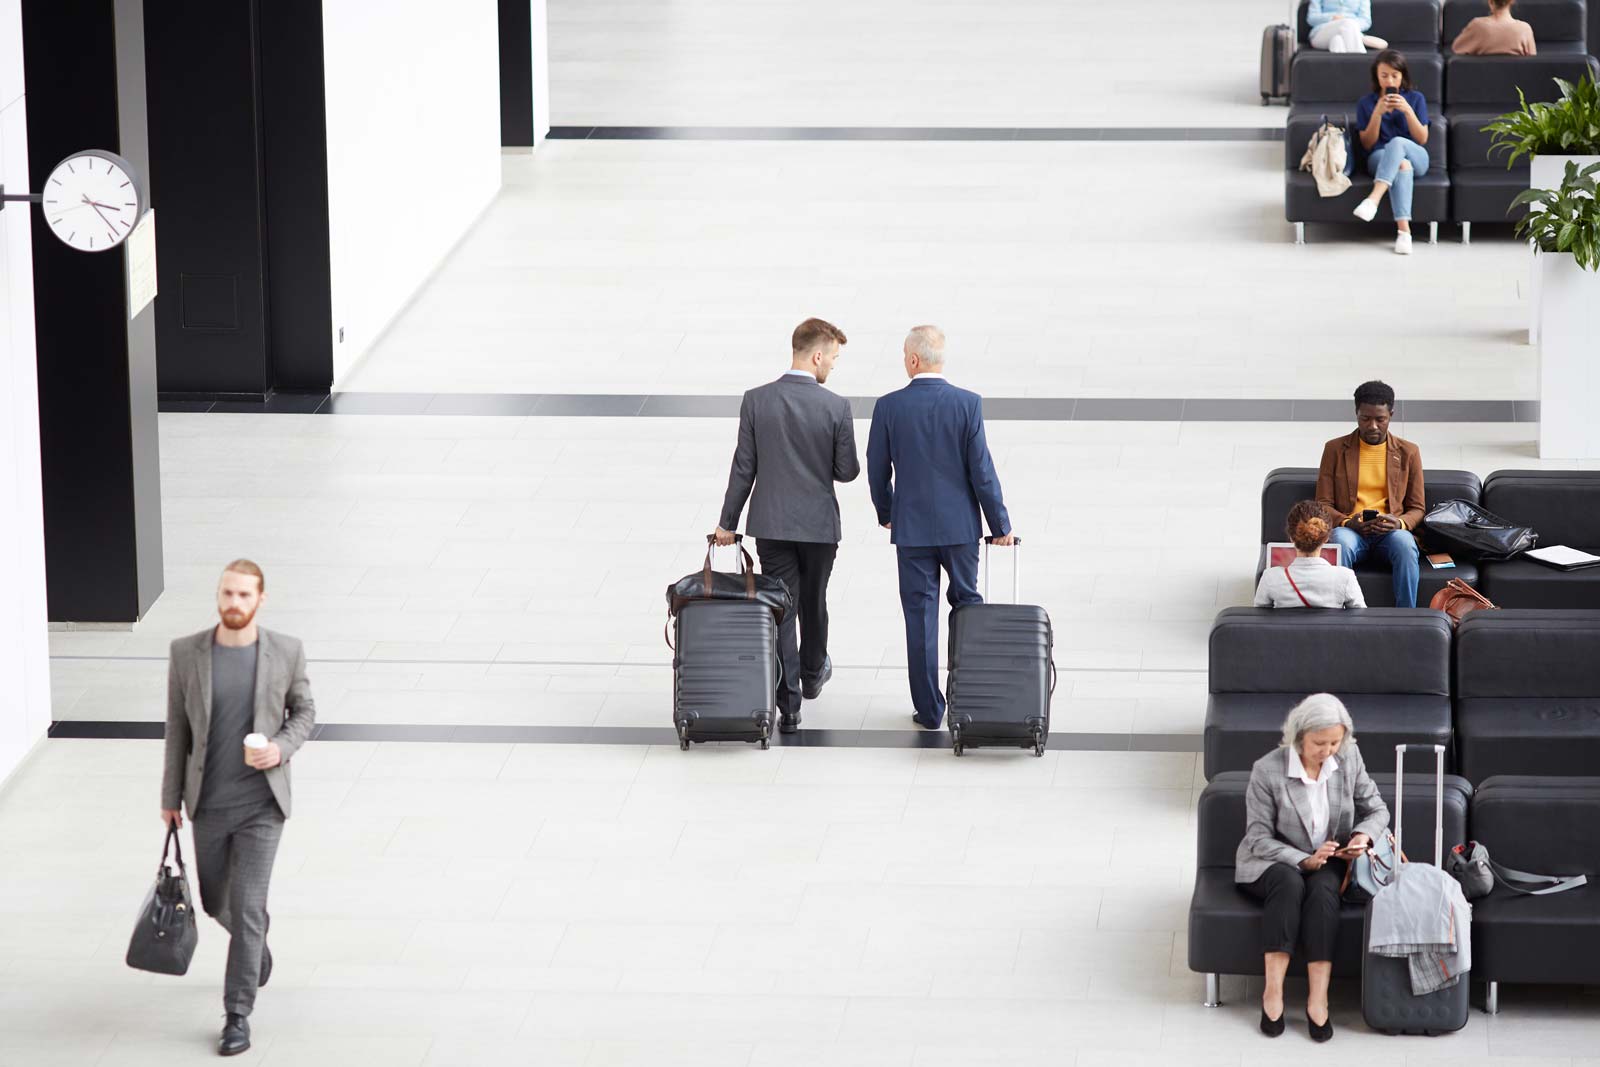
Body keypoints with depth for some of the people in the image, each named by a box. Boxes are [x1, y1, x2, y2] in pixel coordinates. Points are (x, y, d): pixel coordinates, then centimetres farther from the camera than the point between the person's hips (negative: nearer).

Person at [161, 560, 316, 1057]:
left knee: (247, 908, -8)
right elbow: (177, 726, 2)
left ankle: (238, 1014, 2)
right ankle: (256, 948, 51)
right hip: (208, 804, 2)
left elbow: (303, 712, 5)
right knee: (216, 902, 17)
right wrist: (170, 797, 5)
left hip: (261, 802, -2)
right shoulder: (186, 652, -8)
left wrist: (281, 749, -16)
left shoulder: (286, 651, -9)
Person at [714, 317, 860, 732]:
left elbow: (743, 467, -4)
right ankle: (812, 675, 44)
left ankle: (789, 706, 0)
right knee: (813, 603, 22)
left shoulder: (756, 401, -8)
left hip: (771, 524, 1)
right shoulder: (836, 407, -13)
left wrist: (727, 523, 4)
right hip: (819, 523, -1)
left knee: (780, 611, 4)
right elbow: (847, 471, -8)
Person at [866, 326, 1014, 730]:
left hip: (912, 527, 0)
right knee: (967, 601, 19)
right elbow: (981, 470, -9)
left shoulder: (889, 407, -8)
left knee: (920, 615, 5)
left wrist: (885, 513, 18)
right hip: (960, 524, 0)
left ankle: (929, 708, 7)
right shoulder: (968, 404, -10)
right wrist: (1000, 524, 1)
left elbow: (877, 470, 0)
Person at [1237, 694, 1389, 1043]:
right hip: (1271, 863, -2)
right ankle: (1272, 992, -36)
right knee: (1290, 883, -37)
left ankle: (1318, 999, -38)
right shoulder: (1267, 771, -17)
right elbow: (1259, 839, -13)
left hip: (1328, 864, 2)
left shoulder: (1349, 759, -5)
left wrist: (1364, 835, -17)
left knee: (1323, 889, -33)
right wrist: (1303, 860, -27)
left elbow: (1377, 809, 6)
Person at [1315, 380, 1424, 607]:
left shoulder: (1408, 452, 13)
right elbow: (1323, 505, 8)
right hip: (1349, 529, -1)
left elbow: (1417, 508, 13)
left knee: (1405, 545, -36)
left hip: (1391, 531, 1)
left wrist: (1400, 523, -11)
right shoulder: (1335, 449, 11)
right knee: (1341, 544, -38)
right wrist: (1347, 522, -14)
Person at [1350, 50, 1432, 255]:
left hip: (1416, 157, 0)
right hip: (1379, 159, 0)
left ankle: (1374, 199, -56)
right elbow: (1367, 144, 6)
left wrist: (1407, 110, -9)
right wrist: (1377, 113, -7)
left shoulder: (1415, 99, 13)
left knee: (1397, 142, -37)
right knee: (1402, 165, -39)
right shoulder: (1365, 103, 13)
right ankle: (1403, 230, -54)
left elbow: (1422, 139, 5)